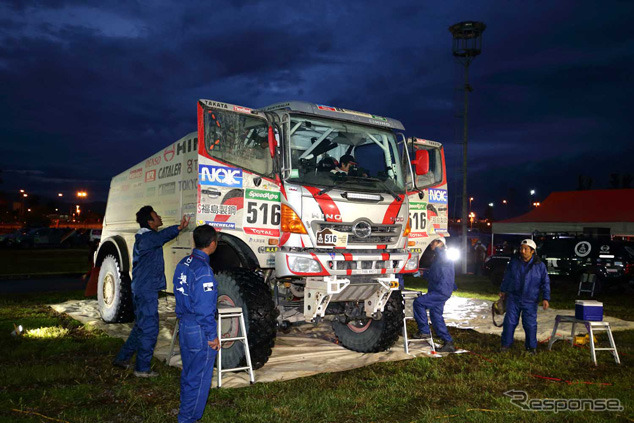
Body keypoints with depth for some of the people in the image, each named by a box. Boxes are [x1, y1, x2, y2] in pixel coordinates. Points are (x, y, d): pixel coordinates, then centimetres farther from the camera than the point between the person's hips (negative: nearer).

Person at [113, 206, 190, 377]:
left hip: (140, 290, 10)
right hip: (147, 291, -10)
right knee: (149, 329, -2)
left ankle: (122, 358, 31)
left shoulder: (143, 238, 14)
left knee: (141, 326, 21)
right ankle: (142, 368, 6)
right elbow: (161, 236, -43)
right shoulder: (147, 238, -19)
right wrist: (179, 228, -59)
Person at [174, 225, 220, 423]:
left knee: (188, 374, 23)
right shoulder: (203, 270, -22)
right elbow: (205, 309, -21)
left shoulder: (183, 264, 5)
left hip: (184, 327, 9)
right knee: (199, 379, 5)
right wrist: (213, 336, -12)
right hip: (200, 332, -9)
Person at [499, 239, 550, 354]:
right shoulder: (514, 262, 1)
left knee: (530, 324, 3)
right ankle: (506, 343, 16)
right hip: (513, 298, 2)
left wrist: (546, 298, -7)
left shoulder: (539, 266, -4)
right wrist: (503, 290, 19)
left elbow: (545, 283, -1)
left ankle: (531, 346, 19)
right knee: (509, 321, 3)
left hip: (530, 301, -1)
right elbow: (507, 278, 14)